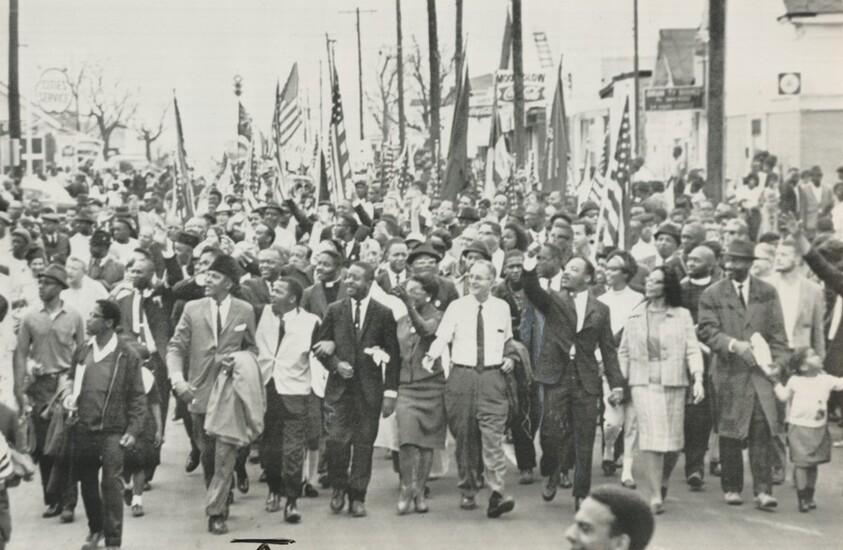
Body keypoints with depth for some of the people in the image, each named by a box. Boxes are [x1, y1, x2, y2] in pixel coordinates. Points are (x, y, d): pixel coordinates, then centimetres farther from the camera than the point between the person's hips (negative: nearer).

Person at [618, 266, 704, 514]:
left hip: (673, 383, 0)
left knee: (673, 439, 4)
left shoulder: (681, 315, 4)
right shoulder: (635, 316, 9)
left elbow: (692, 349, -1)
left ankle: (663, 482, 31)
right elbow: (623, 351, 14)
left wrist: (698, 379, -14)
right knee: (650, 438, -10)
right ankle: (655, 496, -9)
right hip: (643, 383, 0)